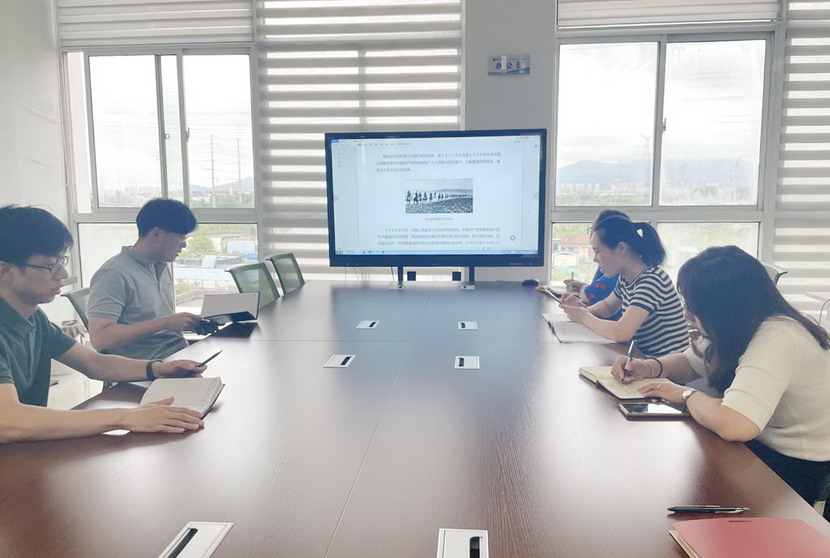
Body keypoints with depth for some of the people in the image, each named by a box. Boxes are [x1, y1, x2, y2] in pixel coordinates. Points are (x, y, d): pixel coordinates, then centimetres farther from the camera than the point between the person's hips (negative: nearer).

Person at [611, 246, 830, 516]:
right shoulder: (738, 328, -3)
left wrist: (687, 395, -23)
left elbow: (734, 425, -43)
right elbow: (690, 363, 14)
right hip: (761, 444, 8)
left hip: (795, 467, -7)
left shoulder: (777, 339, -31)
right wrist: (650, 367, -8)